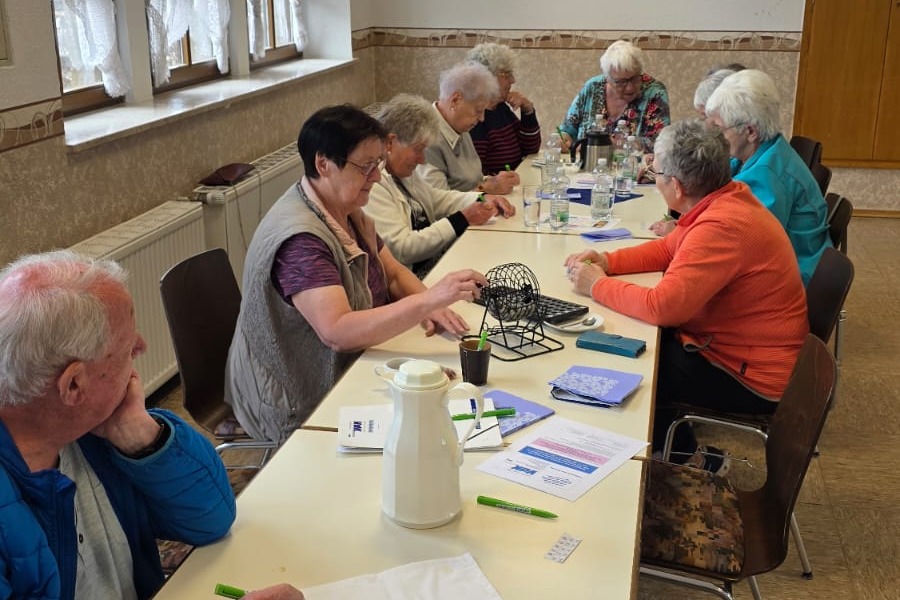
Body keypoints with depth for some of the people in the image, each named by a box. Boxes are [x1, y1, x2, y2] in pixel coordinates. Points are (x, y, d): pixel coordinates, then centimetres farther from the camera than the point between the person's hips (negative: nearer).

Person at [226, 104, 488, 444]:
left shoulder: (347, 211, 4)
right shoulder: (300, 238, -26)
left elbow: (394, 273, 10)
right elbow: (337, 332, -35)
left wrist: (426, 307, -11)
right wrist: (428, 300, -39)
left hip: (349, 369, 9)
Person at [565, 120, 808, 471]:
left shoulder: (722, 227, -30)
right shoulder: (726, 199, 1)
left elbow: (663, 307, -33)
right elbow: (668, 249, 15)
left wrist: (598, 286, -18)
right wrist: (608, 262, 0)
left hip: (752, 379, -10)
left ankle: (689, 460, 16)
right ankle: (683, 451, 20)